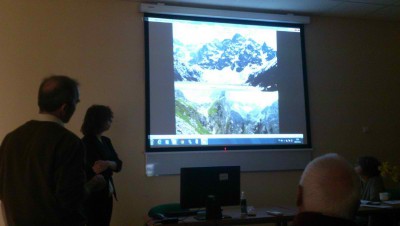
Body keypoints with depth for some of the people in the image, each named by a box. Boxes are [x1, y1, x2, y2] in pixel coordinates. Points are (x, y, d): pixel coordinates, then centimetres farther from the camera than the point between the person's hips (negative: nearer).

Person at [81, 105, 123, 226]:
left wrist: (108, 163, -16)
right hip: (93, 197, -7)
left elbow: (118, 164, 3)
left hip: (107, 195, 8)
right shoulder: (86, 143, -15)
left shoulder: (106, 141, 8)